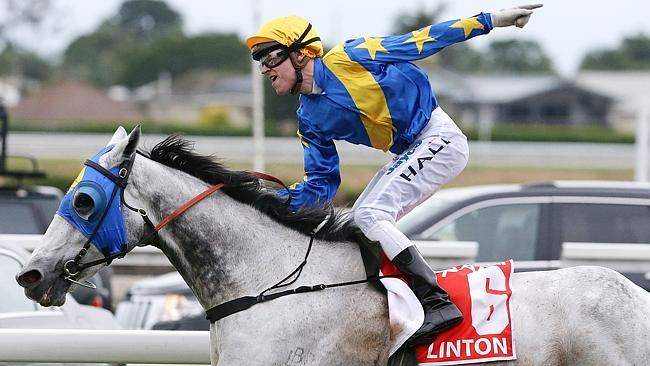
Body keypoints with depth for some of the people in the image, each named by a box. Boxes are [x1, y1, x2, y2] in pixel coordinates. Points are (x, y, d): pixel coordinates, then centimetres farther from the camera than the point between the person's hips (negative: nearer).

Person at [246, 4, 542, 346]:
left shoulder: (344, 60, -14)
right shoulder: (310, 120, 7)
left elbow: (418, 42, -12)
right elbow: (320, 186, 10)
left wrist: (489, 20, -13)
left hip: (439, 137, -9)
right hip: (411, 153, 9)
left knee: (369, 214, -20)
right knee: (359, 222, 6)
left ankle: (438, 303, -25)